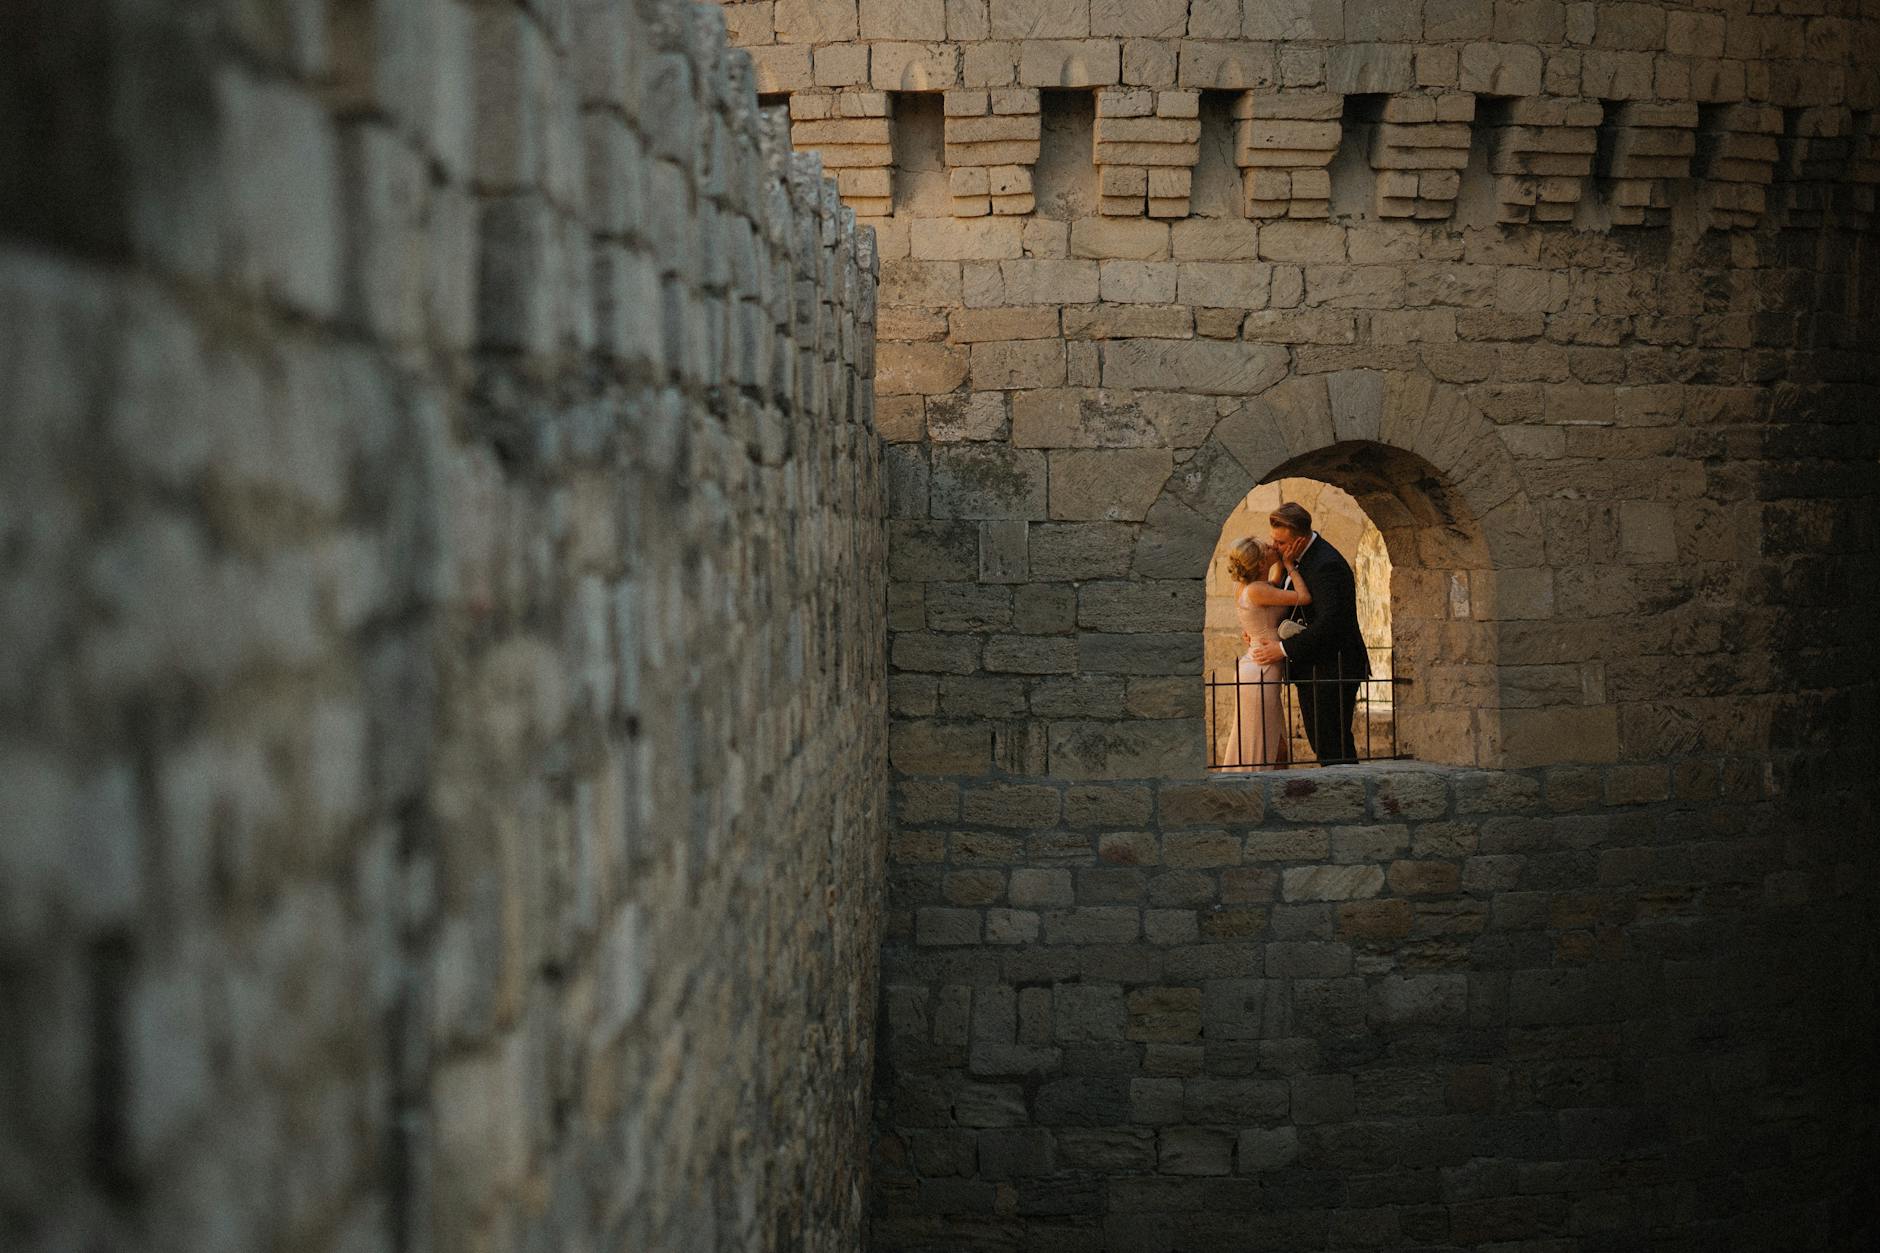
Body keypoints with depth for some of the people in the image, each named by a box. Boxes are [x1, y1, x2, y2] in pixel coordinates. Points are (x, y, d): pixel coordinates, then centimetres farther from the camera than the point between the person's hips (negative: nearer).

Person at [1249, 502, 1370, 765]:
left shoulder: (1327, 565, -21)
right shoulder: (1295, 560, 9)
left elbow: (1329, 623, -27)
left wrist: (1285, 649, -22)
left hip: (1332, 670, -10)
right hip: (1311, 669, 10)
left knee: (1334, 746, -10)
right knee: (1319, 742, 13)